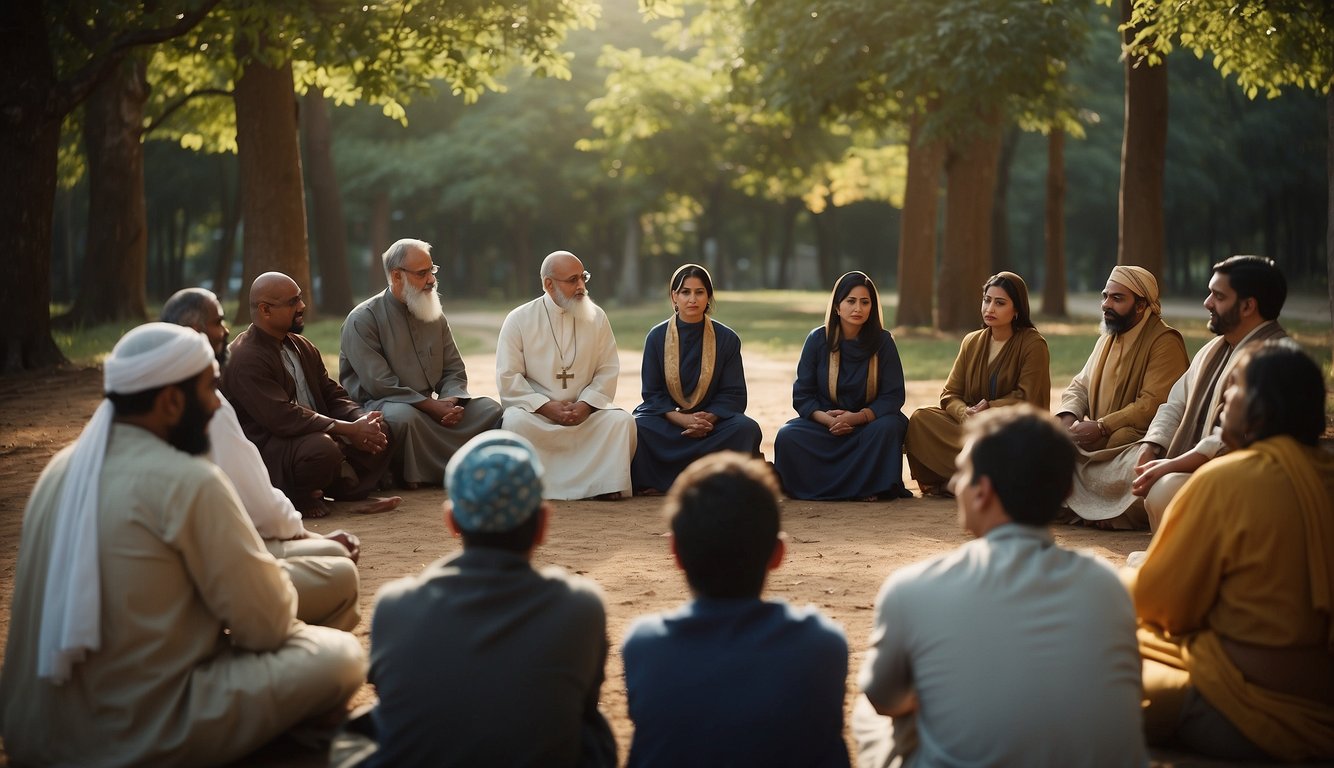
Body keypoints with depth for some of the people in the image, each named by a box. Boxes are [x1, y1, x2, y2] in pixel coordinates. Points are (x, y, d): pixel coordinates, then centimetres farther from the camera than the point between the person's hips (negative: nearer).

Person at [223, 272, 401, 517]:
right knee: (322, 448, -36)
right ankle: (297, 497, -9)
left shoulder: (301, 346, 11)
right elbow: (282, 417, -27)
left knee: (379, 429, -4)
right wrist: (349, 430, -27)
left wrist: (362, 421, -11)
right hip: (267, 449, -8)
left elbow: (332, 395, 12)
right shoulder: (246, 358, -18)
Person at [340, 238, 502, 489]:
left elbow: (454, 370, 12)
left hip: (431, 407, 6)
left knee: (490, 409, -12)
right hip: (379, 406, -6)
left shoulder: (435, 315, 13)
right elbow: (379, 384, -16)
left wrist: (451, 401, -11)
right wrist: (431, 406, -20)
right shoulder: (363, 319, -7)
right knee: (402, 416, -40)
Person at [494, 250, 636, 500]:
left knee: (622, 420, -25)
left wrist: (585, 406, -13)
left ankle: (605, 485, -18)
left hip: (585, 411, 2)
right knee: (515, 421, -34)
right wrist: (547, 407, -16)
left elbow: (608, 371, 4)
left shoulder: (596, 317, 6)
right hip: (535, 411, -2)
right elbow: (508, 377, -5)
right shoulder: (518, 320, -1)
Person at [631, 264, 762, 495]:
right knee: (634, 428, -33)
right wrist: (683, 419, -20)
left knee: (746, 428, -31)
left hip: (712, 419, 1)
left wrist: (708, 419, -21)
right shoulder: (657, 336, 1)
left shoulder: (726, 338, 1)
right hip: (665, 418, -1)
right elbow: (652, 393, -2)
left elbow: (733, 394, 0)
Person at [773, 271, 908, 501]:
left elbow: (893, 396, -5)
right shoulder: (818, 340, -2)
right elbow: (802, 396, -1)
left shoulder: (883, 342, -4)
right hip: (824, 421, 1)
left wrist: (857, 417, -22)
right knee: (788, 436, -27)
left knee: (886, 429, -35)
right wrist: (826, 419, -21)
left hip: (870, 421, -1)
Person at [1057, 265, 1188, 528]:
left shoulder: (1165, 342, -11)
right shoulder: (1107, 339, 17)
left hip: (1138, 443, -7)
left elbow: (1153, 405, -21)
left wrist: (1102, 428, -23)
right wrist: (1067, 417, -6)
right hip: (1101, 444, 8)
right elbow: (1080, 386, 17)